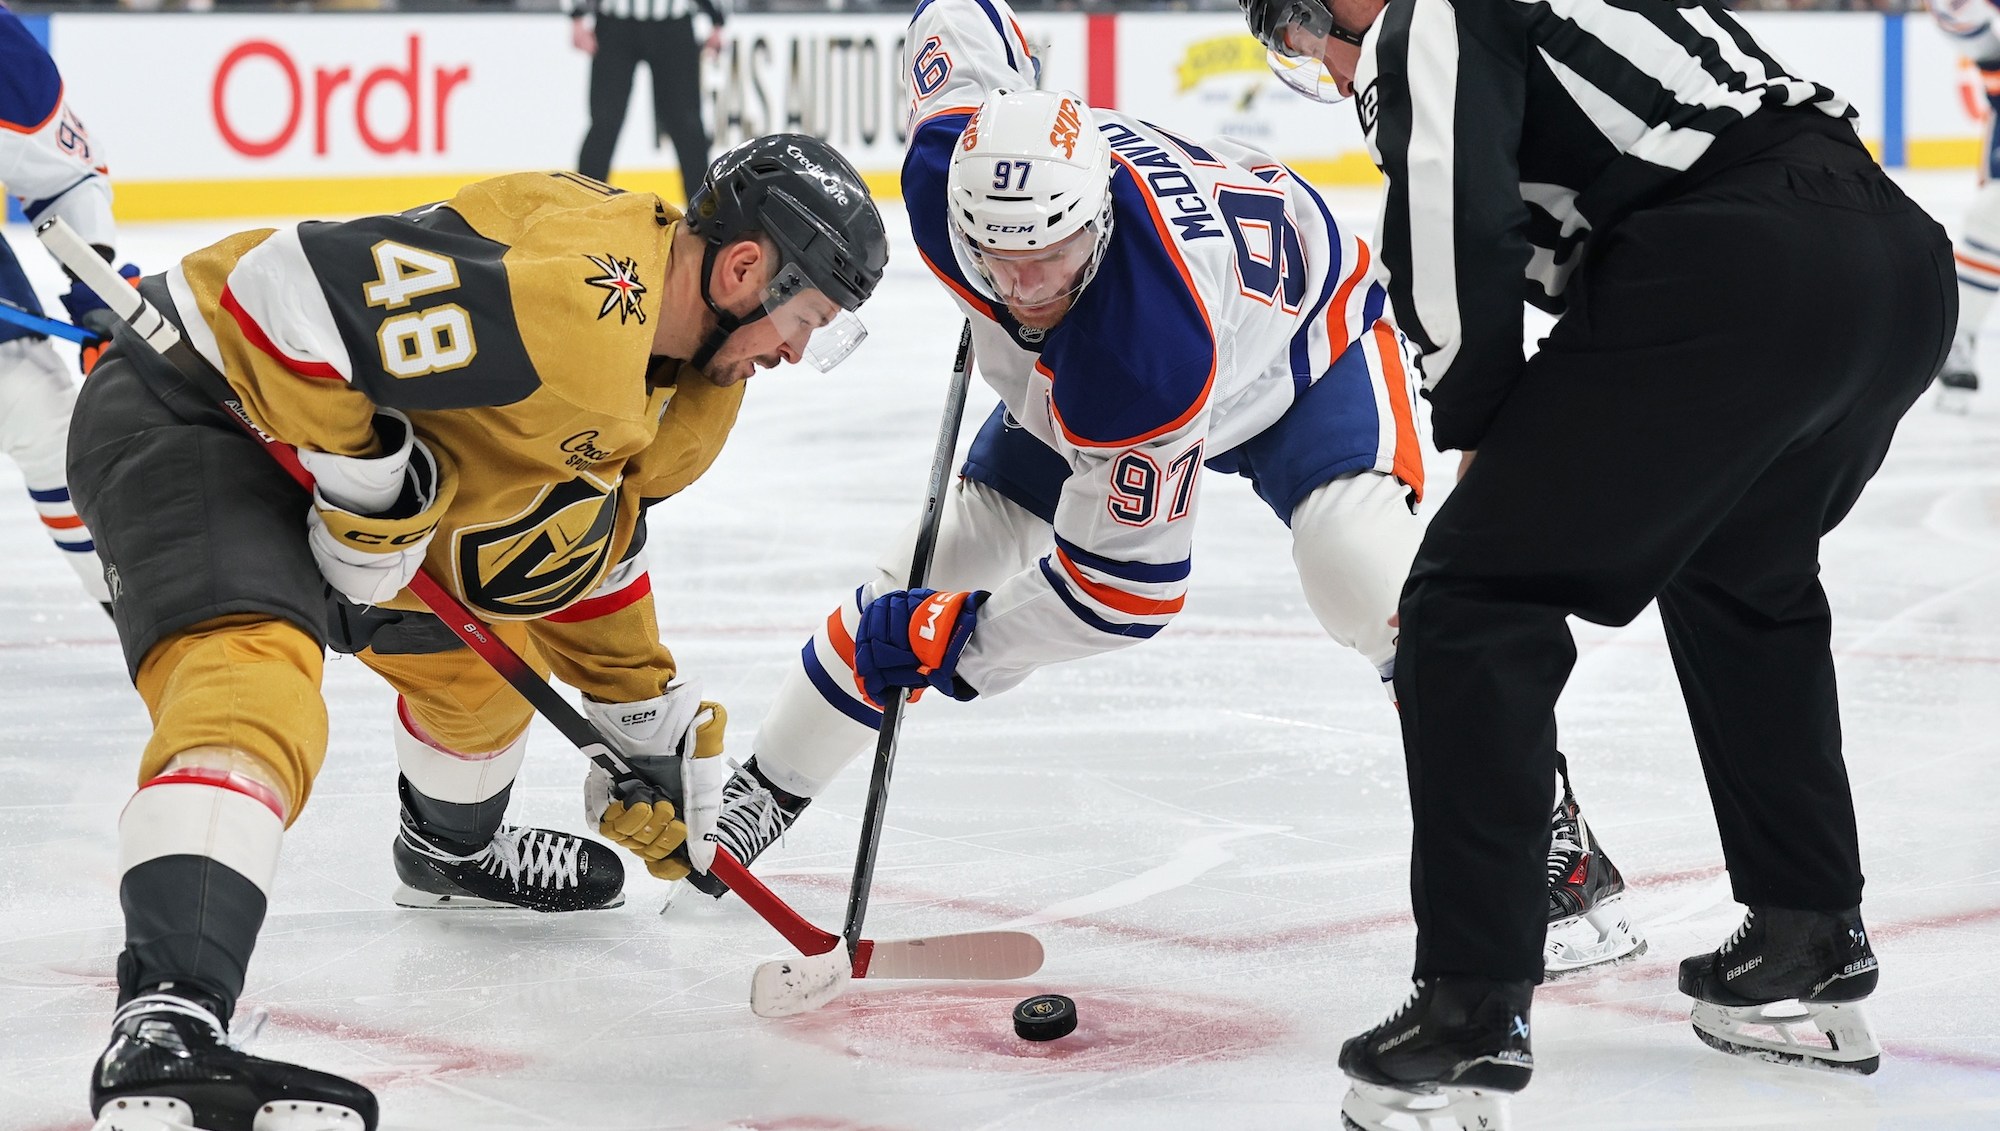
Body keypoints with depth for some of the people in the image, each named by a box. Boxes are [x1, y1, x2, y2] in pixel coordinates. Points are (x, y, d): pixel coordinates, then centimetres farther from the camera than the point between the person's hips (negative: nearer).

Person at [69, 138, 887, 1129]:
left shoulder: (683, 370, 5)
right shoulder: (571, 299, -30)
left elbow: (586, 540, 21)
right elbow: (296, 286, -34)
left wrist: (652, 732, 25)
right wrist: (372, 499, -24)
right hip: (191, 410, -11)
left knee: (482, 655, 26)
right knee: (255, 695, -32)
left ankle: (453, 852, 58)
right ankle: (161, 1030, -48)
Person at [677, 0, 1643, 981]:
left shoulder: (1152, 358, -46)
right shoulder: (949, 160, -33)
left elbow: (1125, 583, -36)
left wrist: (952, 644, -28)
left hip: (1297, 326, -6)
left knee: (1358, 561, -30)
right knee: (946, 555, 2)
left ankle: (1553, 844, -22)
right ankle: (760, 791, 21)